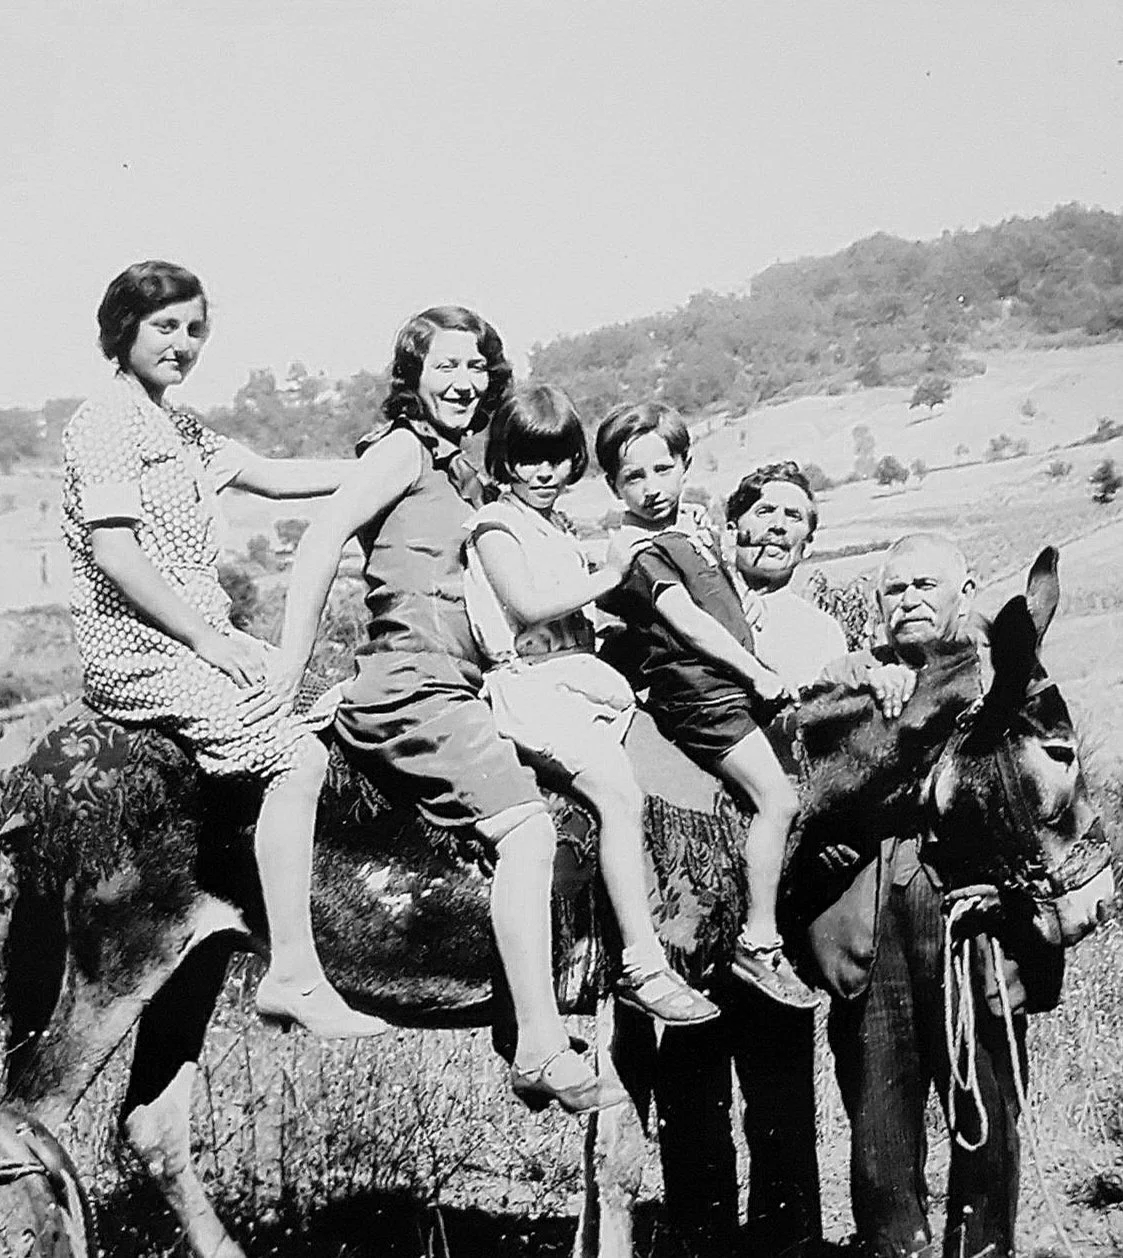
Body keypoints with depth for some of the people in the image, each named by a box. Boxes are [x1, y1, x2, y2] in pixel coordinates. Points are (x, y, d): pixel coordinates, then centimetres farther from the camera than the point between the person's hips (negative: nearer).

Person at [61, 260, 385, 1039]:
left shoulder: (181, 431, 21)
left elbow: (272, 476, 17)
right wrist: (210, 642, -18)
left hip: (202, 639, 10)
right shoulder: (106, 425, -8)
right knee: (298, 757, -21)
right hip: (141, 652, -10)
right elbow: (116, 558, -18)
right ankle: (293, 977, -17)